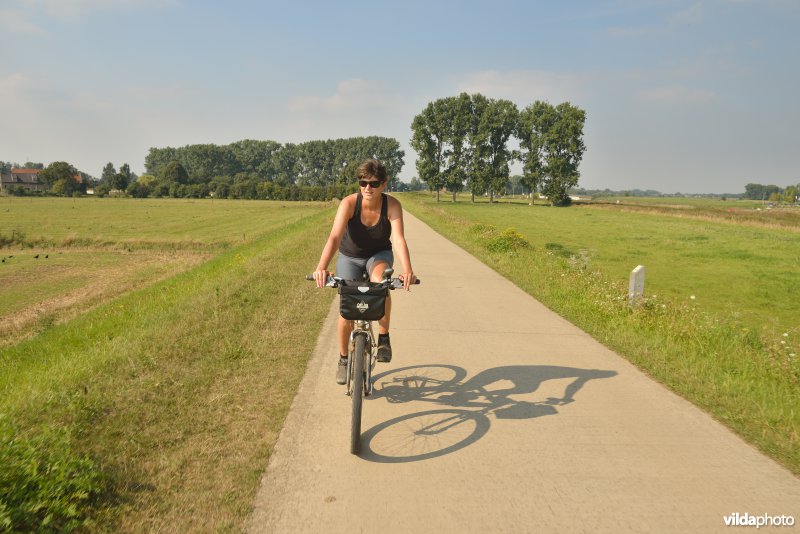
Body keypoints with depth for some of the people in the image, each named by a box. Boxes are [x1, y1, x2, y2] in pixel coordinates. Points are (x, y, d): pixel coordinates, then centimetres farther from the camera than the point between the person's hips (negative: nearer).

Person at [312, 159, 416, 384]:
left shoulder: (392, 205, -24)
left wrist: (407, 270, -52)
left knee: (380, 282, -35)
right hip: (350, 256, 1)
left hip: (379, 255, 0)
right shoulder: (349, 203, -25)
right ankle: (344, 359, 21)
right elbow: (335, 237, -36)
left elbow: (399, 238, -36)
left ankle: (384, 337, -14)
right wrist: (321, 267, -52)